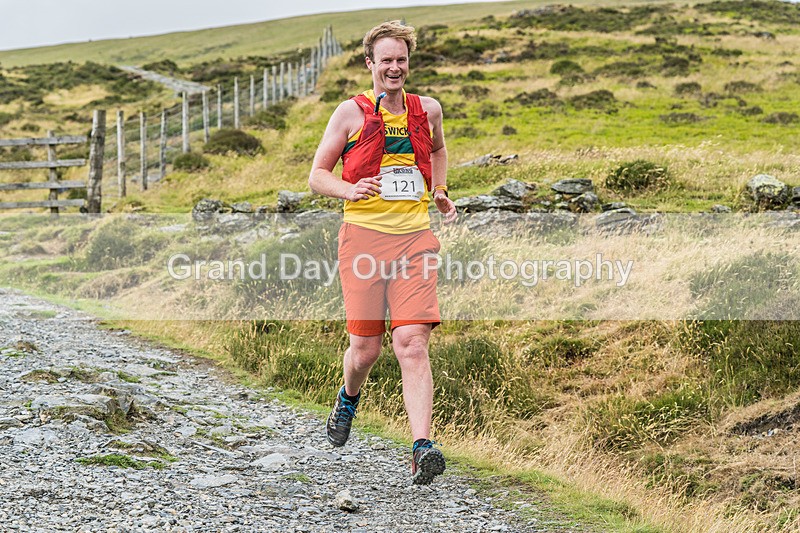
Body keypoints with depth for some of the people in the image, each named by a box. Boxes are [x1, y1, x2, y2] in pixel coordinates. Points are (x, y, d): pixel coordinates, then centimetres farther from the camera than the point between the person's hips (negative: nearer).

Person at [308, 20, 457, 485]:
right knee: (366, 347, 3)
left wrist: (440, 193, 18)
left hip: (415, 238, 1)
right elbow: (317, 174, 5)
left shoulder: (428, 110, 12)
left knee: (412, 342, -12)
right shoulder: (351, 112, 2)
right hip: (364, 237, -1)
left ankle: (423, 447, -19)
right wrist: (349, 190, -15)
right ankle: (349, 398, 38)